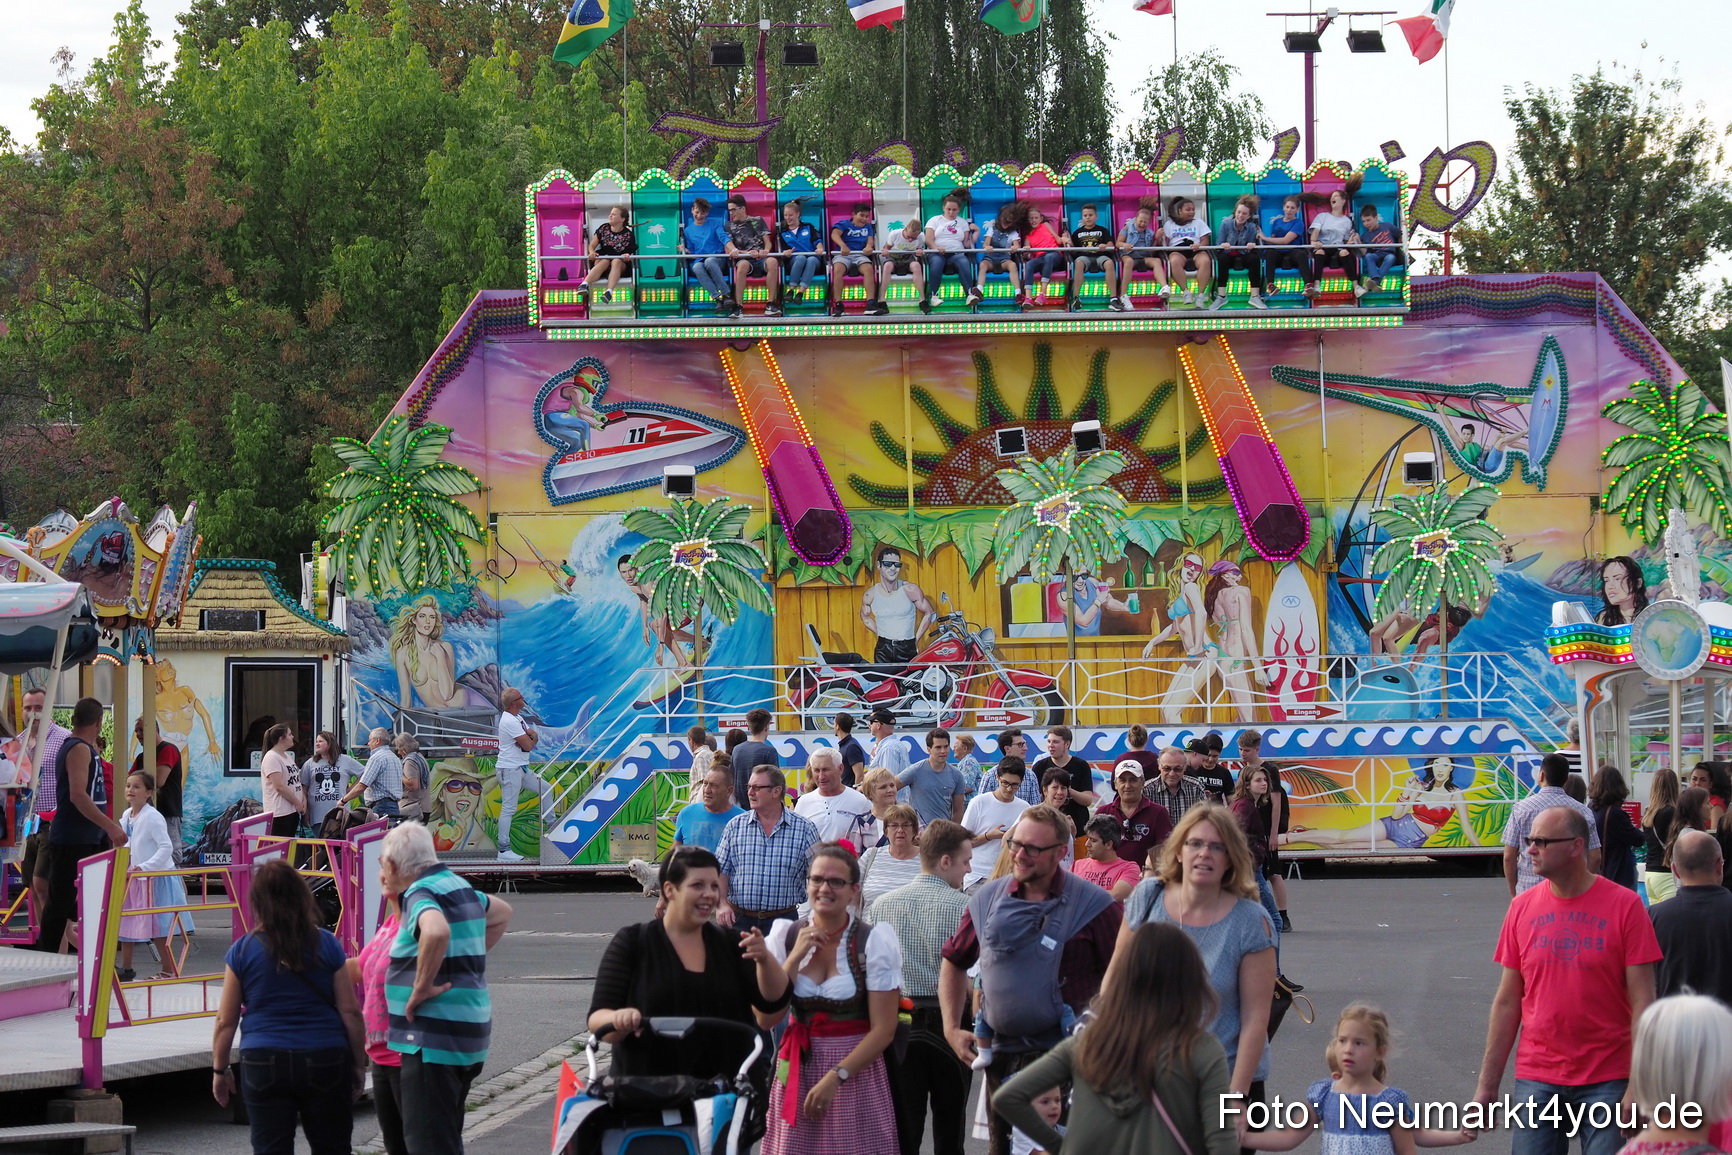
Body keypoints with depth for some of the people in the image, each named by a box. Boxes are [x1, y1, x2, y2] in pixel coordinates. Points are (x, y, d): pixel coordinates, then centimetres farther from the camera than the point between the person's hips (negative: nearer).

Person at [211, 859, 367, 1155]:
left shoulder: (242, 951, -2)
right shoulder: (327, 946, 0)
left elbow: (226, 1021, 1)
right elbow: (350, 1012, 1)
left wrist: (219, 1069, 13)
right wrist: (358, 1064, 11)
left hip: (263, 1064, -1)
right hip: (326, 1062, 1)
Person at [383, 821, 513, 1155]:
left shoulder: (422, 894, -14)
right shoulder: (458, 886, 14)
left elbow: (437, 931, -38)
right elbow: (502, 913, 34)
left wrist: (422, 986, -25)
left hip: (432, 1040, -10)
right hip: (468, 1036, 10)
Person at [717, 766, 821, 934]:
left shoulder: (805, 829, 1)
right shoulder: (735, 826, 6)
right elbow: (720, 871, 6)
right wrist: (722, 905, -8)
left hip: (784, 920, -1)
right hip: (740, 920, 1)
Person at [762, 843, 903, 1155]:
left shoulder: (874, 940, -7)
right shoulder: (786, 935, 2)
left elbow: (883, 1029, -11)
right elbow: (766, 1018, -4)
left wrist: (835, 1077, -19)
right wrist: (796, 956, -10)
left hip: (856, 1073, -3)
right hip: (796, 1072, 3)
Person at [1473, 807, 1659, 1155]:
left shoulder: (1624, 905, -6)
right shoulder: (1522, 908, 4)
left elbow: (1642, 1001, -6)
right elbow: (1507, 1002, 8)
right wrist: (1487, 1085, 6)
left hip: (1607, 1081, -3)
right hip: (1537, 1080, 3)